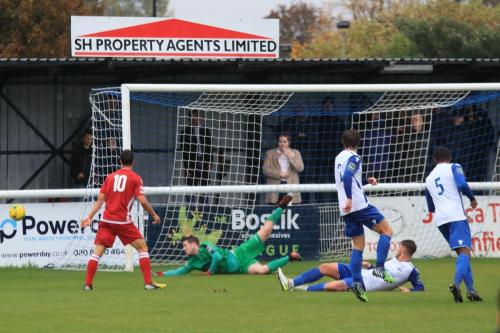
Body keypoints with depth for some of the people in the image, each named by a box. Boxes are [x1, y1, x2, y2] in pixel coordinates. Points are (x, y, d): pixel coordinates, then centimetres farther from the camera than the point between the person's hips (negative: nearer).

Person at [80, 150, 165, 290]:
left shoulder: (110, 177, 11)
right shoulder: (135, 178, -1)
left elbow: (100, 199, 7)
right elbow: (142, 200, -8)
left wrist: (90, 217, 8)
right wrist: (154, 215, 4)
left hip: (107, 220, 3)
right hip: (123, 221, -3)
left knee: (97, 251, 5)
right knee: (142, 247, 7)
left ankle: (87, 283, -2)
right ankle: (148, 283, 0)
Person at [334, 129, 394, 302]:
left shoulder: (339, 158, 19)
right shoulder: (353, 158, -6)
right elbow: (347, 176, -24)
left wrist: (366, 181, 26)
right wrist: (349, 198, -28)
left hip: (346, 209, 8)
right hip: (359, 204, -8)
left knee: (358, 244, 8)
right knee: (386, 230, 1)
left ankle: (357, 282, -5)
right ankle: (379, 267, -12)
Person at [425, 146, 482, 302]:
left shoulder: (429, 179, 25)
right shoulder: (454, 167, 8)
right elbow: (462, 184, -11)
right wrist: (472, 198, 4)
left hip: (439, 219, 6)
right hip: (456, 215, -6)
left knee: (463, 252, 15)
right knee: (465, 251, -15)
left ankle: (471, 289, 7)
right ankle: (456, 283, -40)